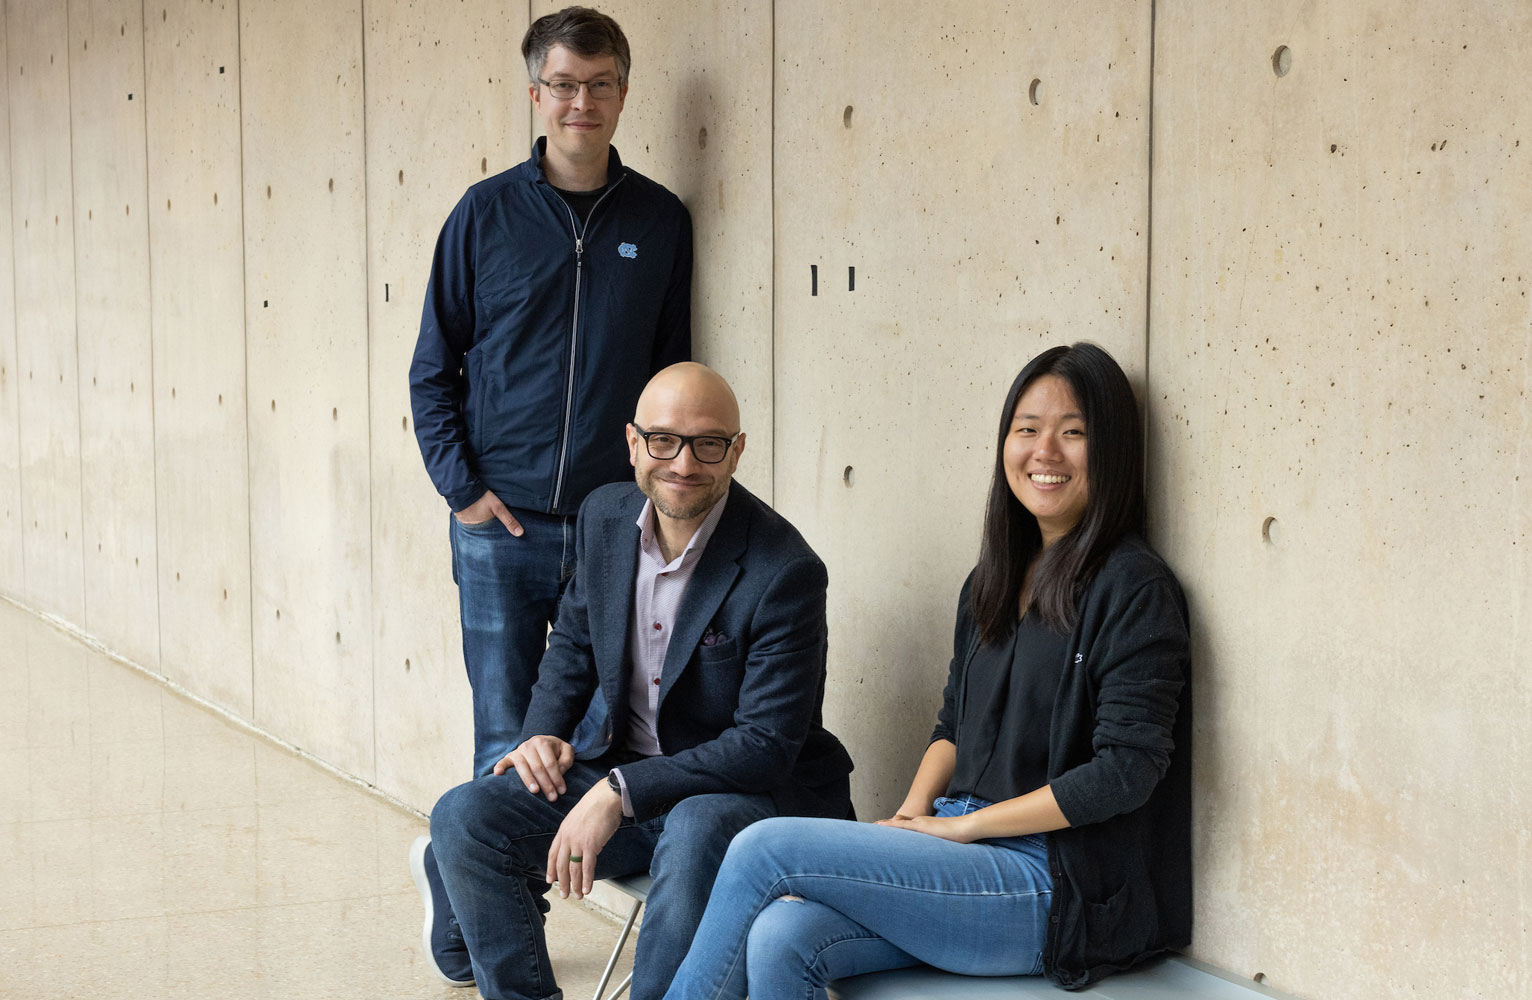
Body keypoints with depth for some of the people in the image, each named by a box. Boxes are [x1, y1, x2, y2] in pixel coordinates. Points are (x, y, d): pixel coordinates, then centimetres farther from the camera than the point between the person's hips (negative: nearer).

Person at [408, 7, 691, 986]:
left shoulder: (661, 222, 5)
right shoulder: (487, 214, 1)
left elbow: (674, 372, 11)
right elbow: (433, 370, 5)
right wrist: (462, 487, -4)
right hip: (502, 527, -2)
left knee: (603, 735, 1)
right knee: (508, 739, 2)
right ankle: (473, 932, 22)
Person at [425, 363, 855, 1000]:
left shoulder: (785, 571, -19)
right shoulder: (605, 517, 2)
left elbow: (767, 745, -22)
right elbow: (573, 642, 19)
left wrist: (618, 793, -27)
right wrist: (544, 734, -2)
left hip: (756, 792, -6)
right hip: (626, 774, 6)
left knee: (696, 835, -39)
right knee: (463, 818, -10)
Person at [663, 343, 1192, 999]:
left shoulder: (1134, 588, -8)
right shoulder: (992, 581, 16)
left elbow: (1127, 769, -15)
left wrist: (959, 826, -11)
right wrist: (910, 820, 0)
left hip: (1060, 893, -6)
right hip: (967, 857, 6)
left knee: (764, 850, -16)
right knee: (780, 942, -22)